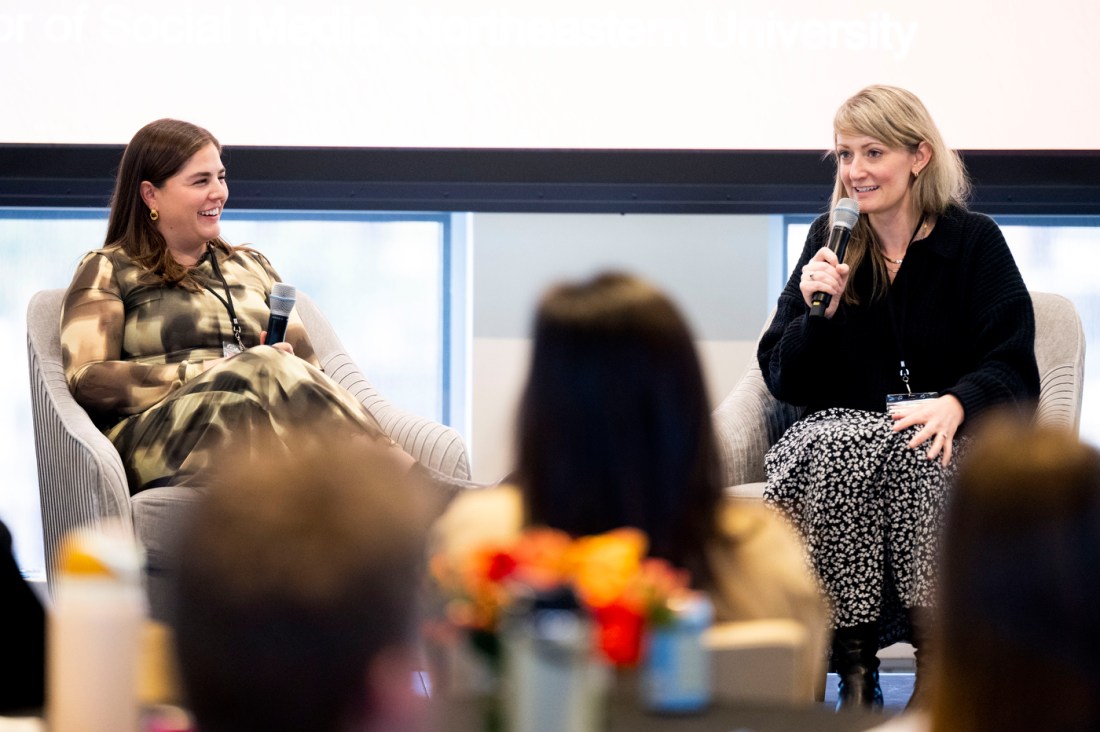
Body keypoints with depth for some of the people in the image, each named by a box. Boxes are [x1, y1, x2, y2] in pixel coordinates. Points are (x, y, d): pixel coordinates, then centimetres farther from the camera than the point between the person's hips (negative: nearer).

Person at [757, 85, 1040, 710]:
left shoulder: (974, 242, 4)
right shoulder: (829, 242, 12)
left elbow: (1014, 371, -5)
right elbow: (785, 381, 9)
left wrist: (954, 404, -25)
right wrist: (819, 312, -10)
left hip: (946, 438, -2)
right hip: (841, 430, 2)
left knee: (915, 455, -37)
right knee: (833, 453, -34)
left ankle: (935, 660, -27)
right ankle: (855, 669, -30)